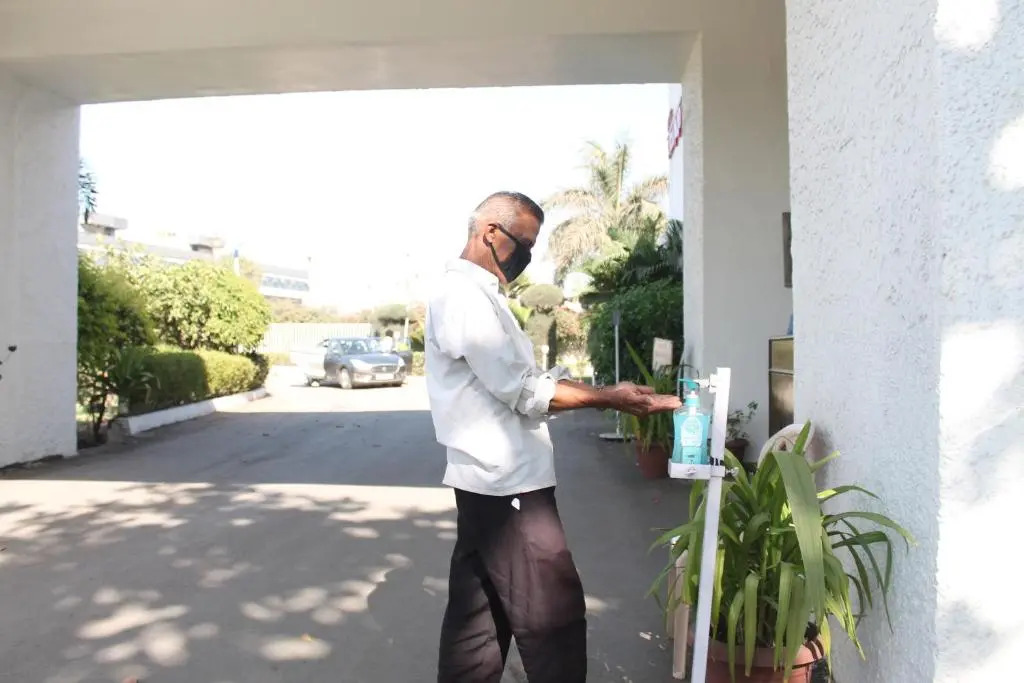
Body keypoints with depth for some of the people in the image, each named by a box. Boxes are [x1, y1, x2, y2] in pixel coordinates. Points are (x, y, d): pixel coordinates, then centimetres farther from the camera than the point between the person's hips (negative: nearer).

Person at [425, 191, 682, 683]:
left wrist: (610, 394, 7)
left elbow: (523, 378, 15)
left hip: (490, 482, 10)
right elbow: (523, 392, -19)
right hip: (508, 483, -10)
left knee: (478, 614, 17)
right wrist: (608, 398, -11)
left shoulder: (477, 294, 16)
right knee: (554, 615, 1)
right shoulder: (465, 295, -16)